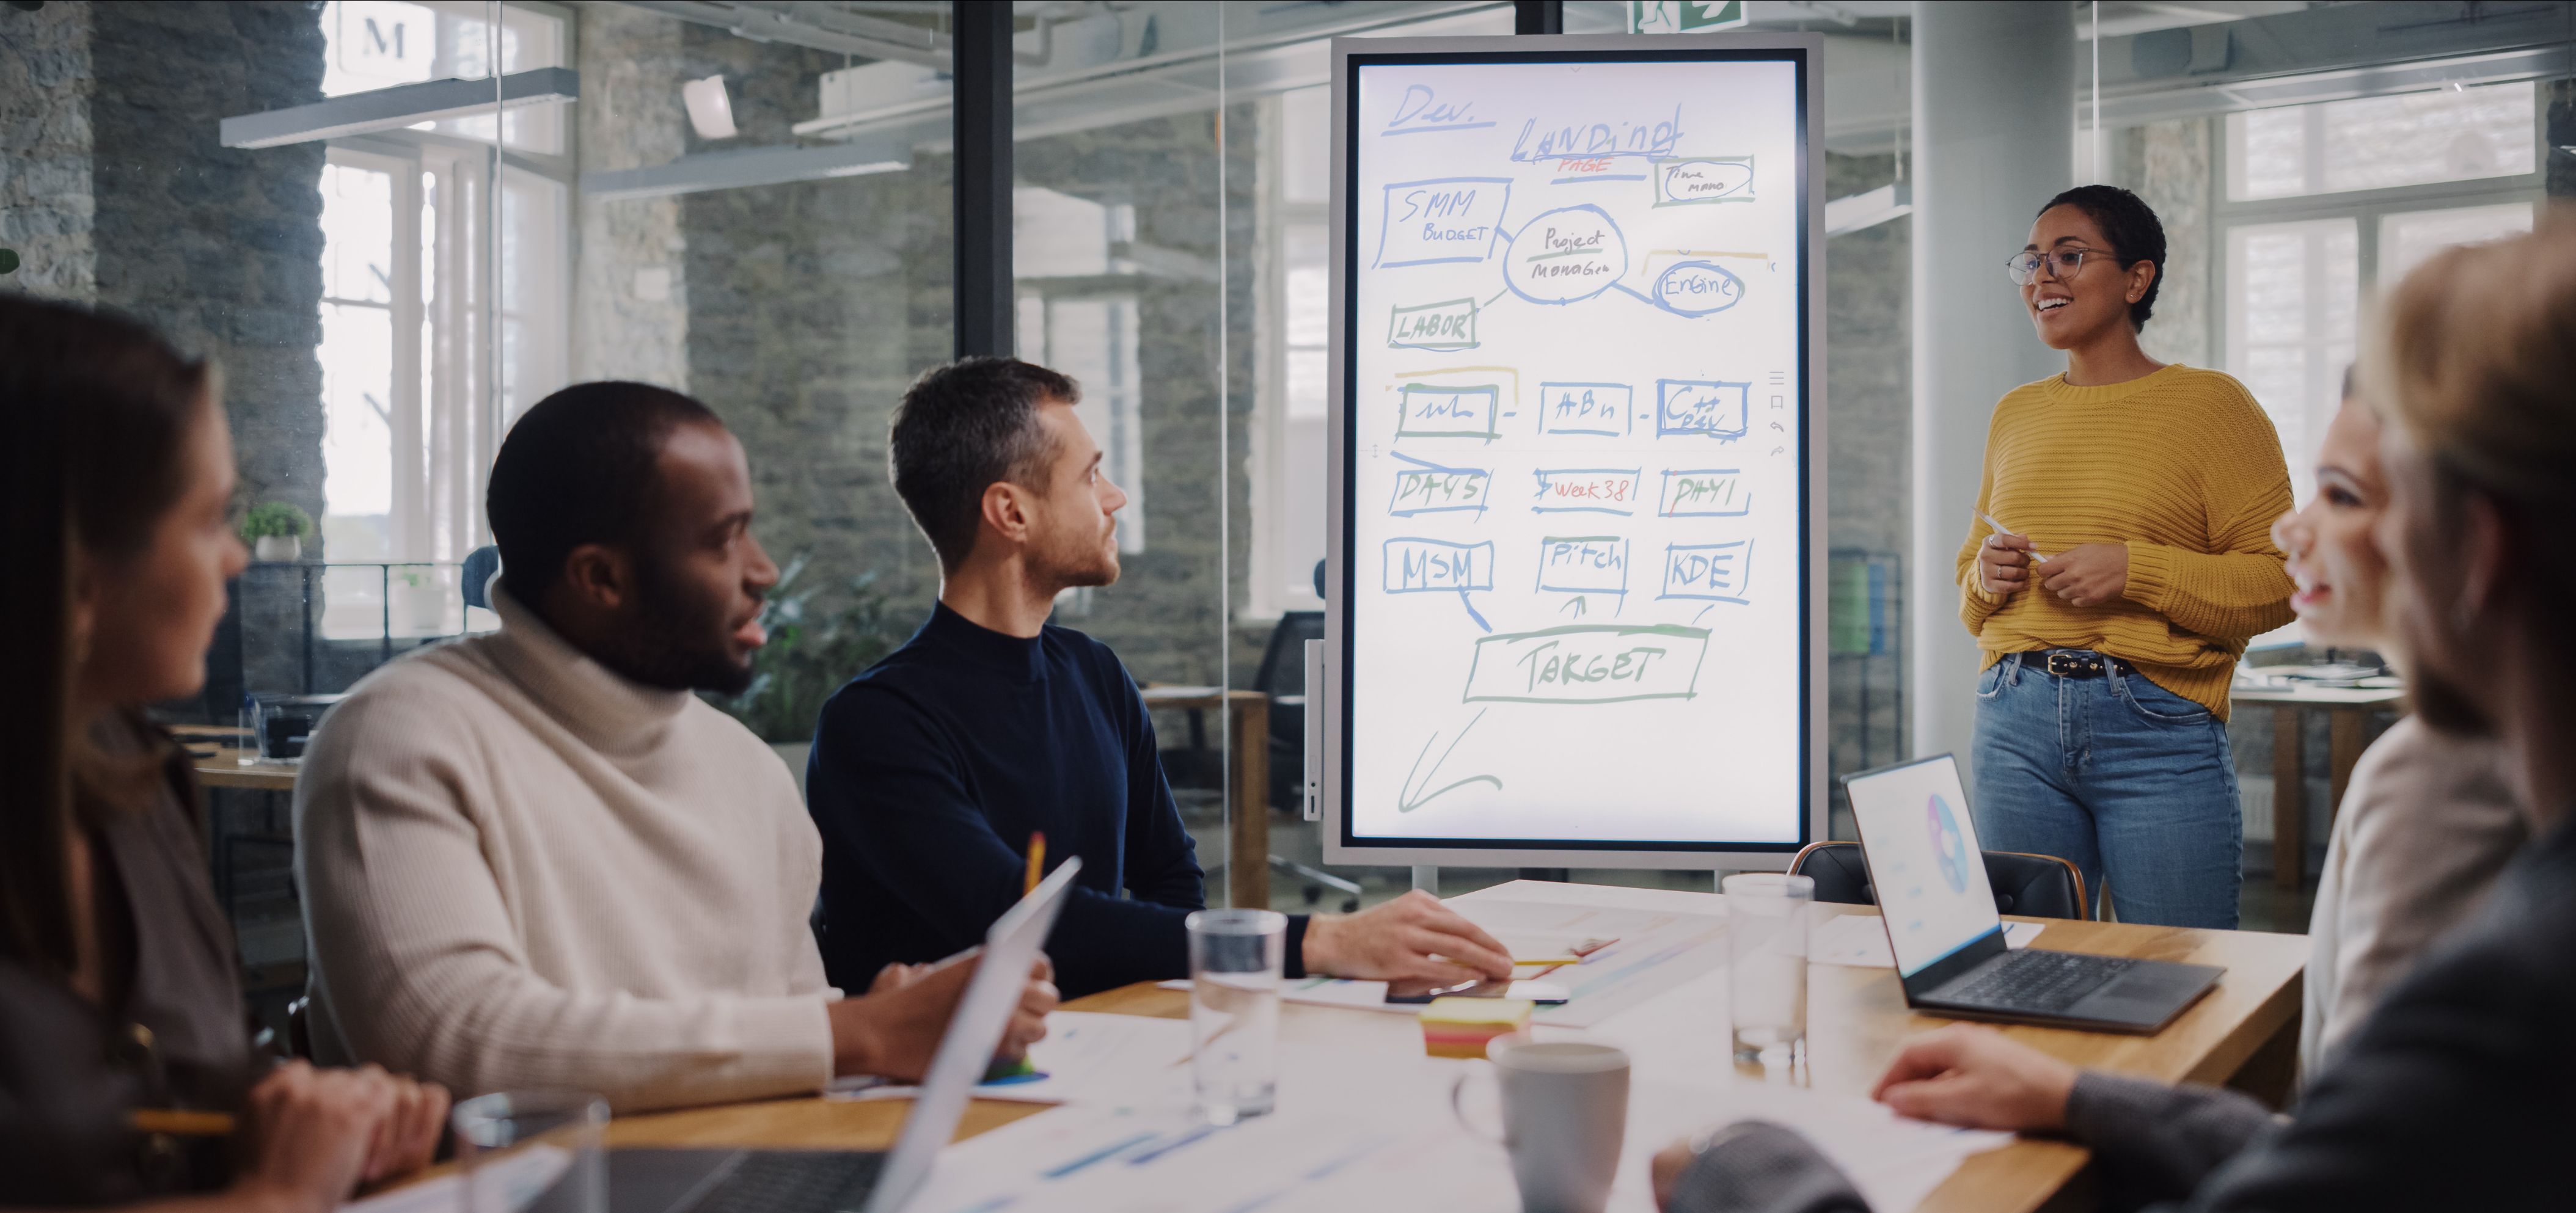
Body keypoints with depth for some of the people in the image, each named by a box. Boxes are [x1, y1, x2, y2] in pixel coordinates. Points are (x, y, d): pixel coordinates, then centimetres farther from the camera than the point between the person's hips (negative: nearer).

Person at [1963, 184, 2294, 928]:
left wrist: (2135, 571, -16)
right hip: (2016, 723, 5)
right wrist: (1987, 576, 1)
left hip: (2157, 729, -4)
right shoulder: (2015, 414, 15)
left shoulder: (2209, 405, 0)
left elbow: (2284, 578, -7)